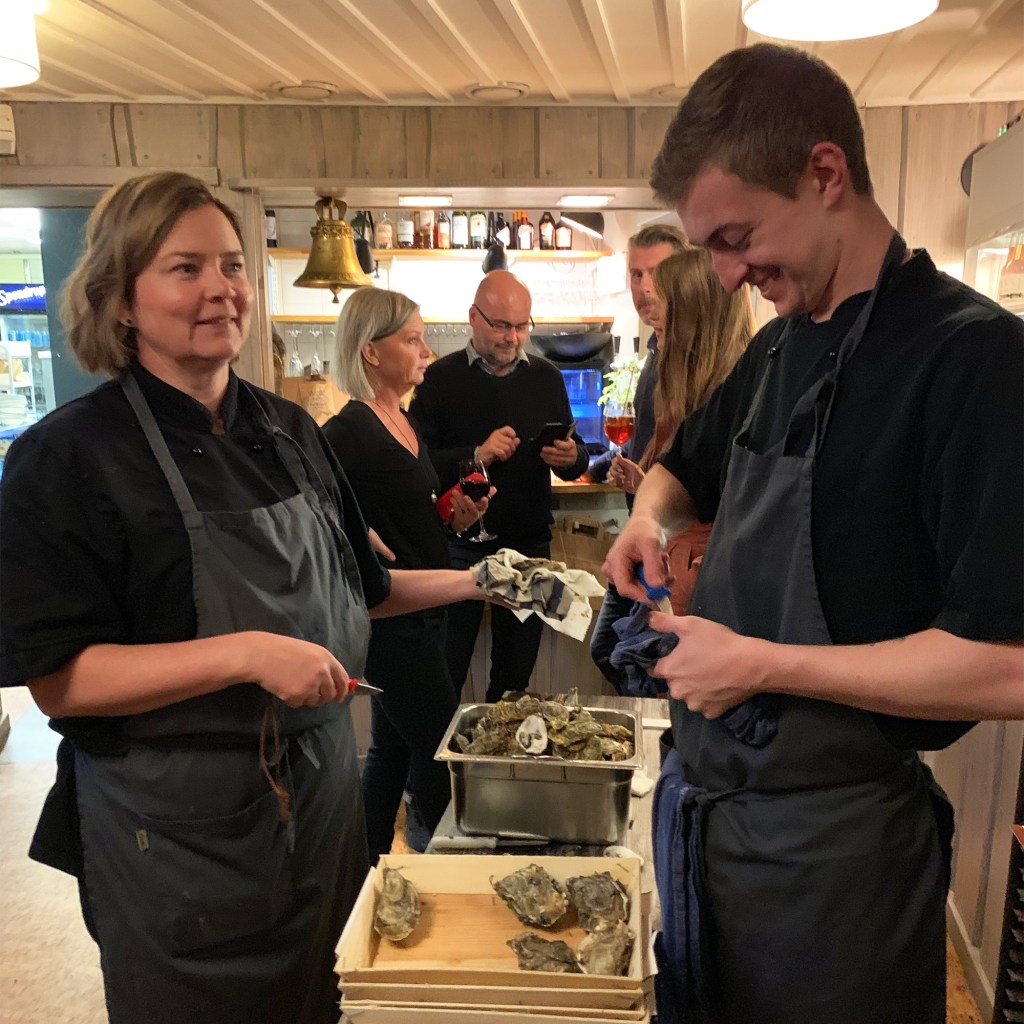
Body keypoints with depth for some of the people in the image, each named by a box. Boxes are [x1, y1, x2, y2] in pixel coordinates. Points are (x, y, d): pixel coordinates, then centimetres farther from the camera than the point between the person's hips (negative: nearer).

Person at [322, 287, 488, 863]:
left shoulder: (407, 424, 12)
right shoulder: (350, 432, -17)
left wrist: (455, 518, 4)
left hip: (423, 610, 9)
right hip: (388, 616, -9)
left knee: (392, 747, 17)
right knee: (440, 745, 1)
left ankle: (371, 868, 33)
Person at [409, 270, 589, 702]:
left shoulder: (546, 377, 8)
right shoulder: (440, 379, -3)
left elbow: (576, 456, 12)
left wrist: (571, 458, -11)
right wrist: (476, 455, -23)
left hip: (529, 546, 3)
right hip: (459, 549, -3)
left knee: (514, 677, 15)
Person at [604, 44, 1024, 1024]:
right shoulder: (779, 347, 5)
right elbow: (684, 464, 22)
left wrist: (759, 662, -20)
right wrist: (650, 518, 0)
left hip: (834, 830, -7)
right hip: (710, 789, 7)